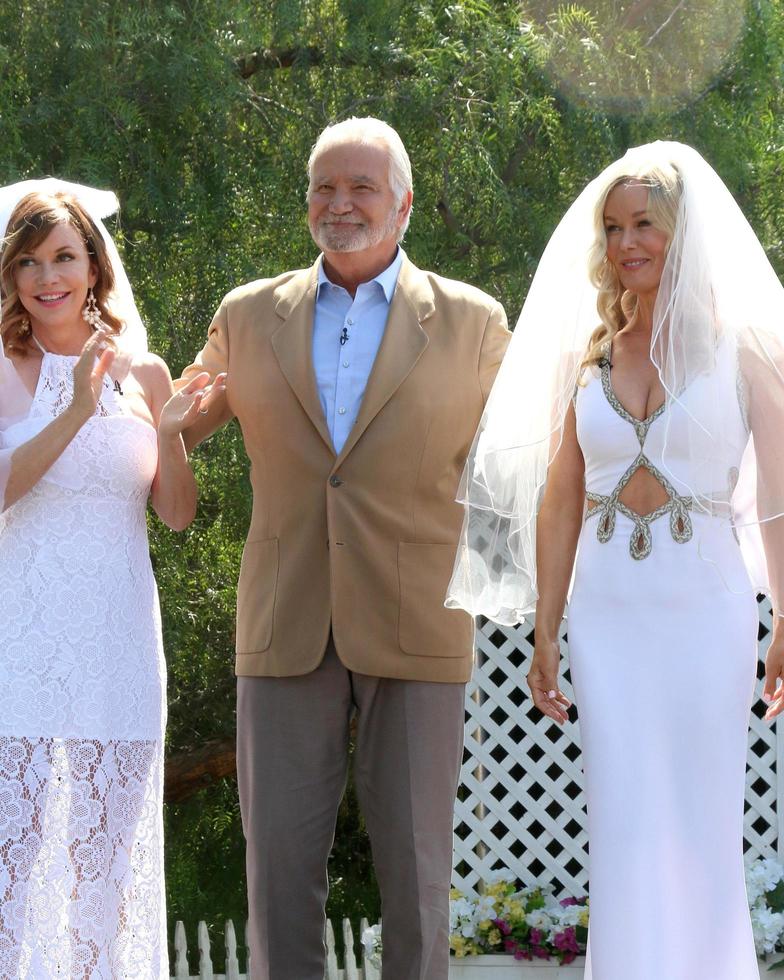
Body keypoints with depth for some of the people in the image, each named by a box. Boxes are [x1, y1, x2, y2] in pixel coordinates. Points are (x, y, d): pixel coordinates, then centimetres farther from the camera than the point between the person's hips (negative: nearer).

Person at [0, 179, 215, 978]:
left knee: (109, 844, 5)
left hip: (117, 636, 3)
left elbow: (178, 515, 9)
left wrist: (170, 432, -9)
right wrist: (75, 412, -22)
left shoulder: (141, 373, 9)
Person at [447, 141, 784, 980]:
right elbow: (560, 502, 10)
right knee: (623, 831, 2)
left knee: (702, 827, 3)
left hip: (707, 606, -2)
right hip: (606, 615, 3)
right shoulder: (587, 354, 8)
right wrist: (544, 636, 8)